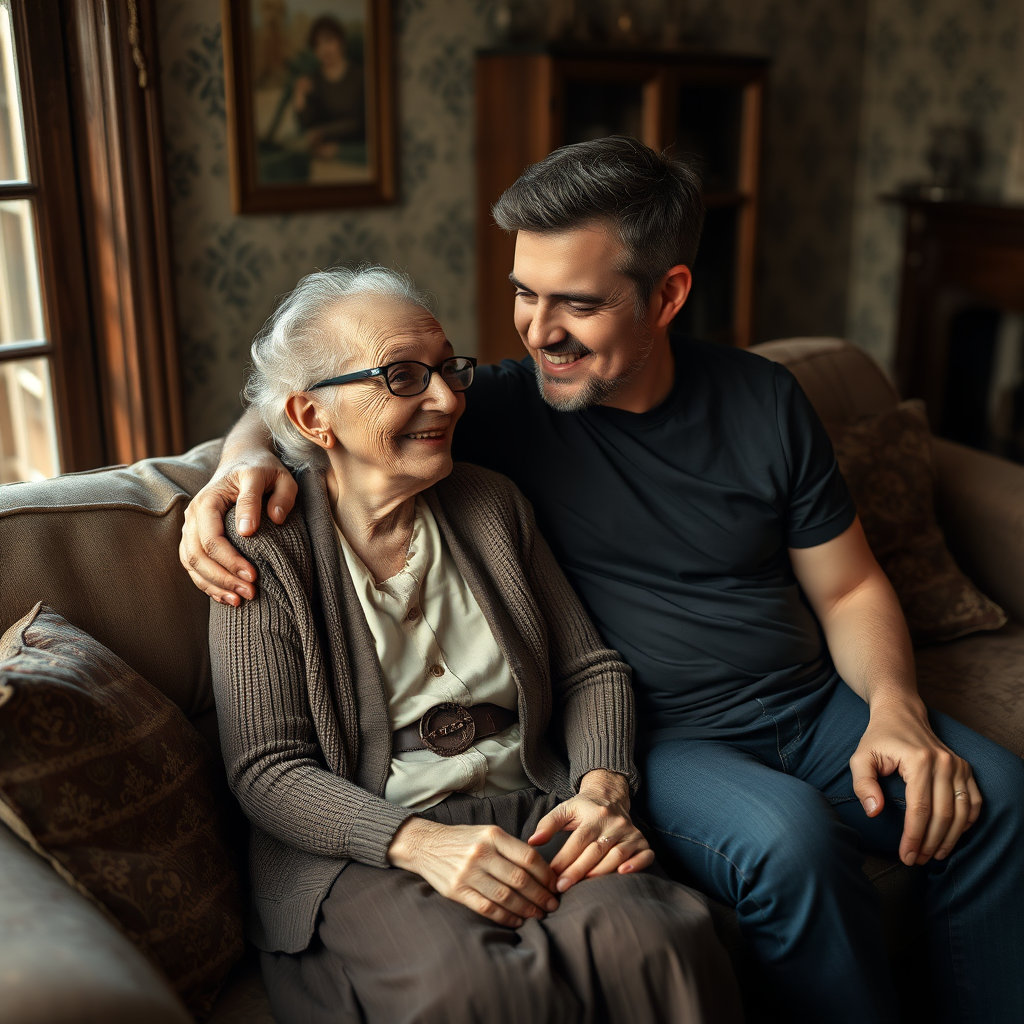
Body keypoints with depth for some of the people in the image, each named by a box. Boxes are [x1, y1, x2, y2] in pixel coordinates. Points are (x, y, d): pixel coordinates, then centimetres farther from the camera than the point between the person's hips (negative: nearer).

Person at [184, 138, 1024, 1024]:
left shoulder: (763, 400, 2)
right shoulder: (503, 409, -5)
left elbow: (849, 589, 9)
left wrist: (897, 708, -9)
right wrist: (249, 459, -22)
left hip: (816, 706, 4)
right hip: (660, 740, -3)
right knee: (786, 835, -32)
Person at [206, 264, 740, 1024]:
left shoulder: (493, 506, 10)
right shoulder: (268, 550, -3)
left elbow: (590, 668, 13)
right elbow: (268, 768, -7)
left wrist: (603, 790, -7)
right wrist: (420, 843, -23)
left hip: (531, 812, 3)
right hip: (366, 844, -3)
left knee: (653, 942, -28)